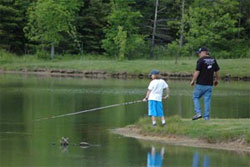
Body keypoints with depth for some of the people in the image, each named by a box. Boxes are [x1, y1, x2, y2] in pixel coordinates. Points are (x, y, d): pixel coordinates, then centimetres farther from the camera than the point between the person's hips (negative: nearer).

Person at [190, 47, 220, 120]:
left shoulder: (201, 60, -11)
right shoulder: (213, 60, 7)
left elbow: (197, 72, -15)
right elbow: (217, 71, 14)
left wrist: (193, 81, -4)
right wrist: (216, 79, 29)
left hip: (201, 84, -5)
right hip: (209, 84, 5)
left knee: (196, 97, 11)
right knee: (207, 100, 7)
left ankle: (198, 113, -3)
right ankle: (207, 117, 5)